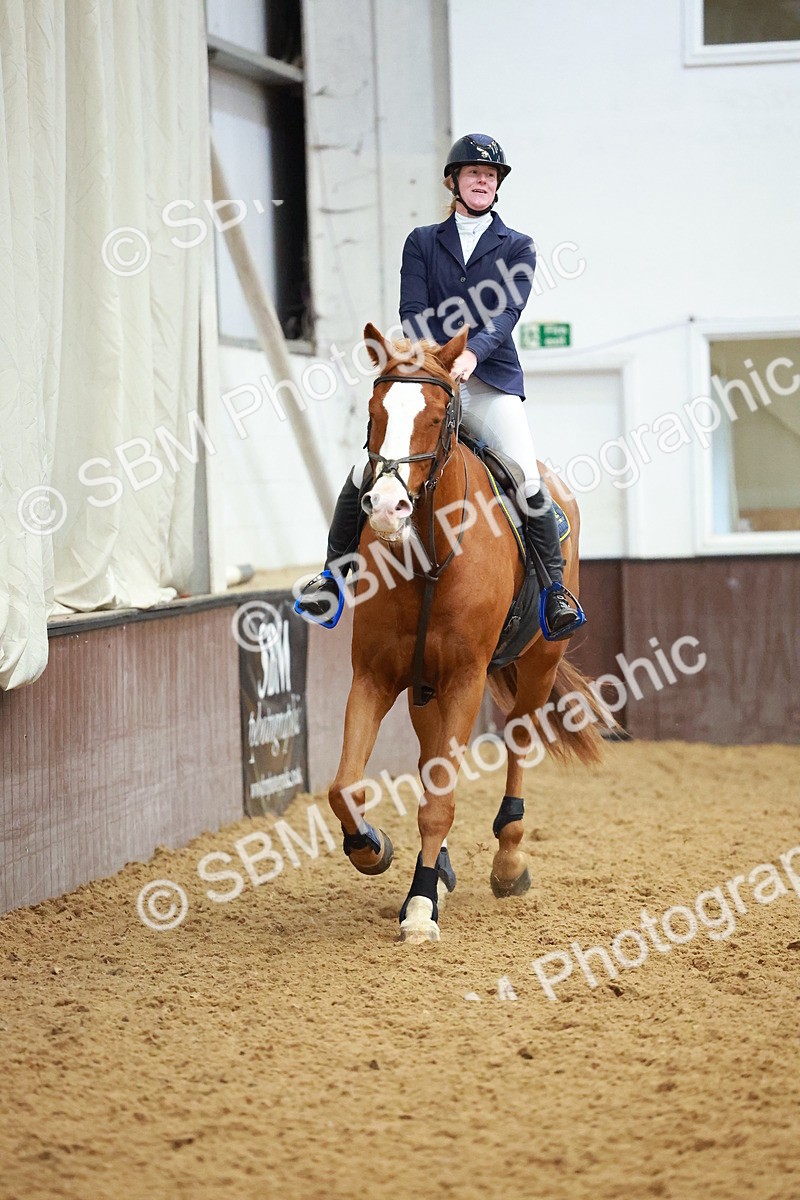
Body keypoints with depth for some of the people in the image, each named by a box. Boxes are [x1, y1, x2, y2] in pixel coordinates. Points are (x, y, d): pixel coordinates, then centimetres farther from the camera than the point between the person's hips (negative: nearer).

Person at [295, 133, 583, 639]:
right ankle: (334, 573, 4)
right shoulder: (422, 242, 14)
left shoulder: (517, 248, 10)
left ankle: (556, 588, -8)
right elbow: (413, 311, 1)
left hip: (493, 381, -1)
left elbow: (507, 312, -5)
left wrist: (473, 352, -24)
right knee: (366, 471, -13)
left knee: (528, 479, -21)